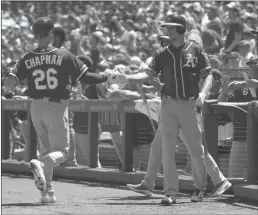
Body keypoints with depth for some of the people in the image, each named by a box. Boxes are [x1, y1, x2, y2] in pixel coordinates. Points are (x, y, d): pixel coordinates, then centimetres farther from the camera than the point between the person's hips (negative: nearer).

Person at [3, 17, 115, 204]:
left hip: (36, 108, 4)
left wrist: (10, 80, 11)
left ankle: (47, 192, 11)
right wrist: (106, 76, 10)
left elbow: (9, 84, -10)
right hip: (57, 107, -4)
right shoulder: (64, 55, -6)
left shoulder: (27, 59, 1)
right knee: (61, 151, 0)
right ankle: (41, 164, -33)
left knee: (46, 149, 18)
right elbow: (86, 77, -4)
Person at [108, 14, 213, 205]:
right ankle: (171, 192, -5)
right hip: (168, 105, 2)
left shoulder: (196, 50, 2)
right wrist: (126, 78, -16)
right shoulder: (163, 54, 8)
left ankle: (201, 187, 25)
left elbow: (208, 75, -1)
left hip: (188, 104, -2)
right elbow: (148, 74, 0)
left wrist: (203, 93, -19)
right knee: (168, 149, -5)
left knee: (196, 149, 5)